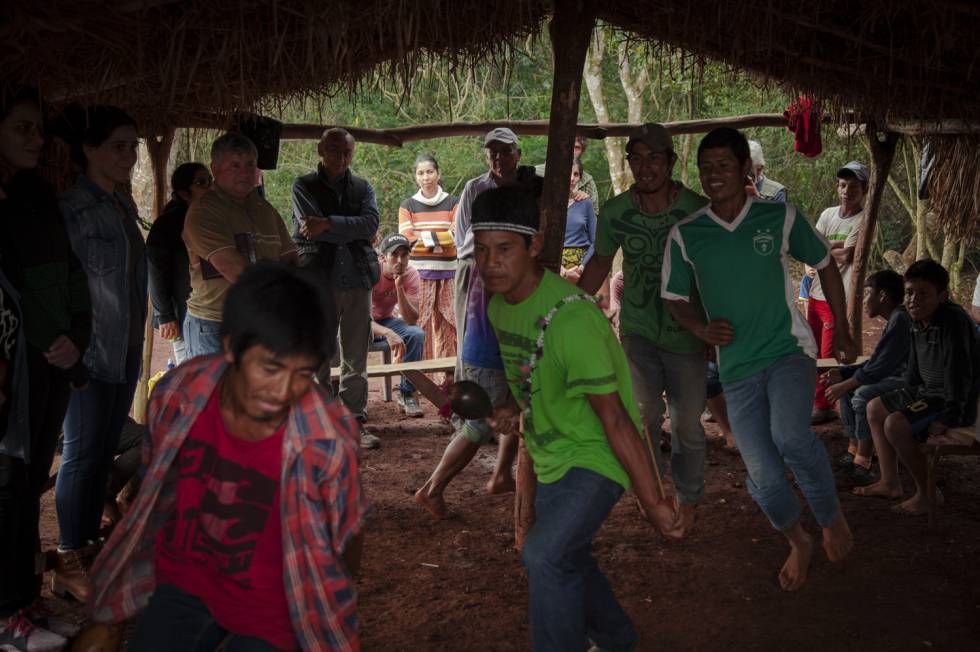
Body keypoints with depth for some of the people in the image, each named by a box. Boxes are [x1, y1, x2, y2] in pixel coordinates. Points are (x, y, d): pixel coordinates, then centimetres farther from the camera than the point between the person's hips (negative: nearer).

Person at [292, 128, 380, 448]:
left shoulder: (362, 188, 13)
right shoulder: (304, 187, 4)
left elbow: (371, 223, -6)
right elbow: (312, 228, -11)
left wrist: (329, 224, -16)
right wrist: (354, 230, -7)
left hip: (357, 280, 3)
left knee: (356, 360, 7)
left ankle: (355, 422, 15)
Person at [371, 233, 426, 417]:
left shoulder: (411, 275, -18)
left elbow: (411, 321, -24)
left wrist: (399, 287, -36)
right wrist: (387, 333, -50)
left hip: (386, 320, 3)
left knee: (417, 334, -25)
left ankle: (407, 394, -8)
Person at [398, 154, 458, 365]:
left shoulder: (452, 203, 8)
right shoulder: (407, 206, 7)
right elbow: (405, 240, -4)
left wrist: (425, 237, -10)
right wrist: (440, 241, -9)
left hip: (447, 273, 1)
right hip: (418, 273, -1)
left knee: (449, 325, 1)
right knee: (419, 326, -4)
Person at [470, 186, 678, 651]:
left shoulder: (570, 316, -30)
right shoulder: (499, 304, -3)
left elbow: (613, 417, -27)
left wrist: (651, 500, -22)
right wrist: (513, 405, -4)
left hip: (595, 456, -9)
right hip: (551, 458, 9)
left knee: (545, 555, -28)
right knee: (567, 561, 23)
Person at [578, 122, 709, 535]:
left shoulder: (698, 210, -15)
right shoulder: (614, 211, -7)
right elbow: (601, 263, 11)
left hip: (686, 333, -1)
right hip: (637, 329, 1)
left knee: (687, 425, 10)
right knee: (644, 412, -18)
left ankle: (688, 501, 34)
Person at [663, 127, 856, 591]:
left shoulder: (781, 218, -2)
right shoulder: (685, 235, -1)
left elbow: (825, 265, 12)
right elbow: (674, 298, 10)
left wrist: (842, 330, 12)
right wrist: (701, 328, -10)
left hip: (789, 349, -2)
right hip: (736, 367, 2)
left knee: (789, 436, -30)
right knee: (763, 477, -1)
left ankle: (831, 516, 0)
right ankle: (798, 544, 31)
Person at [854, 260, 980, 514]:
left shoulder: (953, 321, -24)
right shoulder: (918, 322, 4)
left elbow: (959, 372, -27)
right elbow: (914, 369, 18)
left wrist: (947, 419, -26)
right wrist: (908, 400, 18)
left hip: (957, 400, -10)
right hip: (927, 392, 10)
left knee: (895, 425, -26)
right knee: (875, 408, 15)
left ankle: (928, 493, -9)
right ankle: (890, 483, 19)